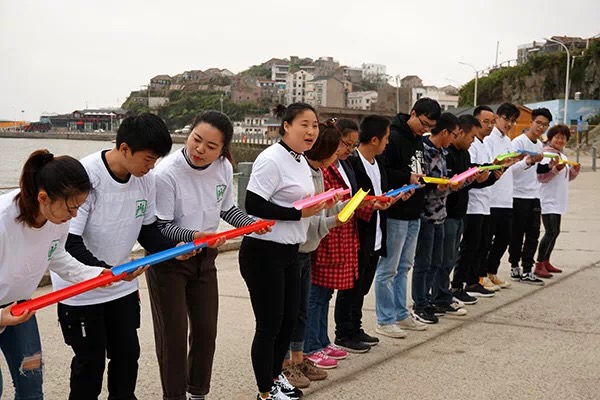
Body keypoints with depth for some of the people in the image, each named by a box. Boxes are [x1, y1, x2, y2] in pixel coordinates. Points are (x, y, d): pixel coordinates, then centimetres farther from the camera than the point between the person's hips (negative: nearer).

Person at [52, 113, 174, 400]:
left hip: (123, 287, 6)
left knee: (128, 354, 13)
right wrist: (106, 271, -40)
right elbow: (69, 243, -27)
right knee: (90, 362, 5)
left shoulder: (146, 179, -8)